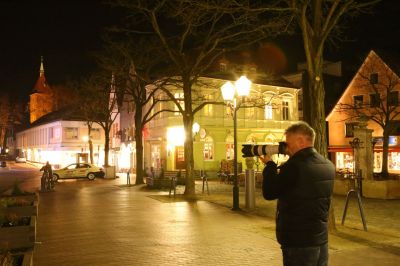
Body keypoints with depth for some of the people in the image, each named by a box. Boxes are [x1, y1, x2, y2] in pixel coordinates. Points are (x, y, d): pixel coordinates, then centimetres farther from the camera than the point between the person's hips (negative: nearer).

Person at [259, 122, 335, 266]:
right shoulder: (328, 165, 4)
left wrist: (269, 164, 0)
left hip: (297, 242, -7)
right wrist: (276, 168, 10)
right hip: (321, 239, 8)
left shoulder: (294, 165, -21)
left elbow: (269, 193, -11)